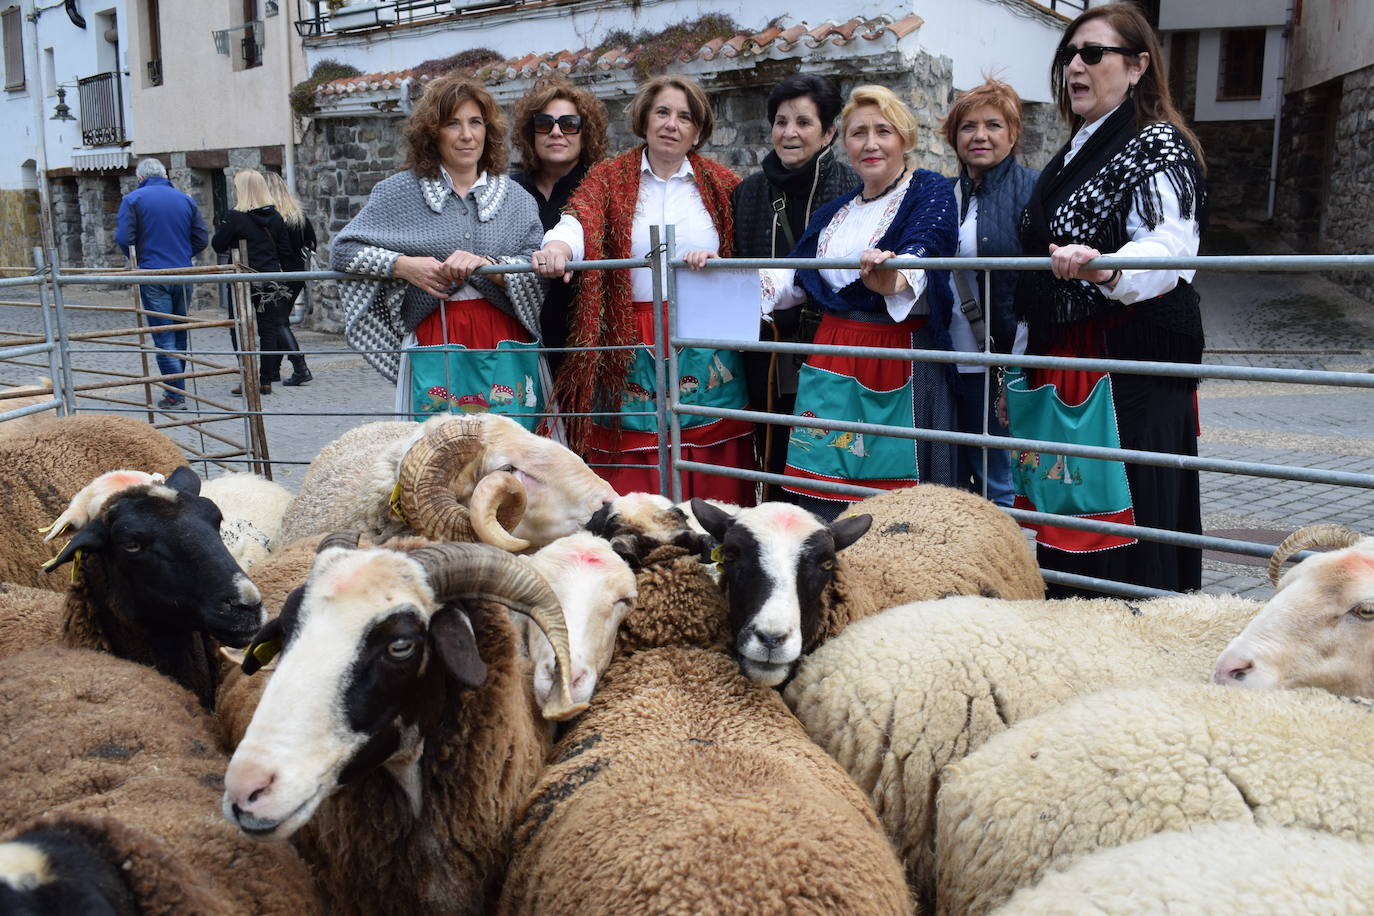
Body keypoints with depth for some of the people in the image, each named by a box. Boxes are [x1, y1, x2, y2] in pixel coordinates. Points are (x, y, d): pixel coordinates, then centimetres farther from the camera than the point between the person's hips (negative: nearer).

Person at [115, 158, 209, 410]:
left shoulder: (133, 199, -2)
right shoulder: (186, 200, 10)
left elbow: (123, 238, -10)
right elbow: (202, 238, 6)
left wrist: (137, 259, 8)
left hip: (153, 275, -4)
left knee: (163, 337, -3)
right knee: (180, 334, 15)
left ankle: (176, 395, -5)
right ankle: (176, 387, 24)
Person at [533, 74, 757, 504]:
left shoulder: (720, 183, 13)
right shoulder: (610, 177, 10)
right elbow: (581, 219, -10)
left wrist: (713, 260, -13)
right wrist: (558, 245, -32)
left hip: (704, 347, 1)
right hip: (631, 348, 0)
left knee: (711, 480, 0)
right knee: (631, 475, -1)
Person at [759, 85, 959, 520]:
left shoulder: (930, 192, -1)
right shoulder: (836, 210, 19)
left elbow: (922, 254, -21)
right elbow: (796, 277, 17)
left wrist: (894, 279, -44)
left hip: (900, 365, -5)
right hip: (832, 364, 6)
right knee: (820, 504, 2)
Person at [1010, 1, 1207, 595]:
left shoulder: (1158, 146, -5)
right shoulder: (1073, 156, 20)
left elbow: (1170, 248, -22)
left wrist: (1103, 269, -43)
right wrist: (1022, 365, 25)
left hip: (1132, 366, -8)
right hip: (1062, 363, 8)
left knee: (1125, 519, -9)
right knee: (1065, 513, 9)